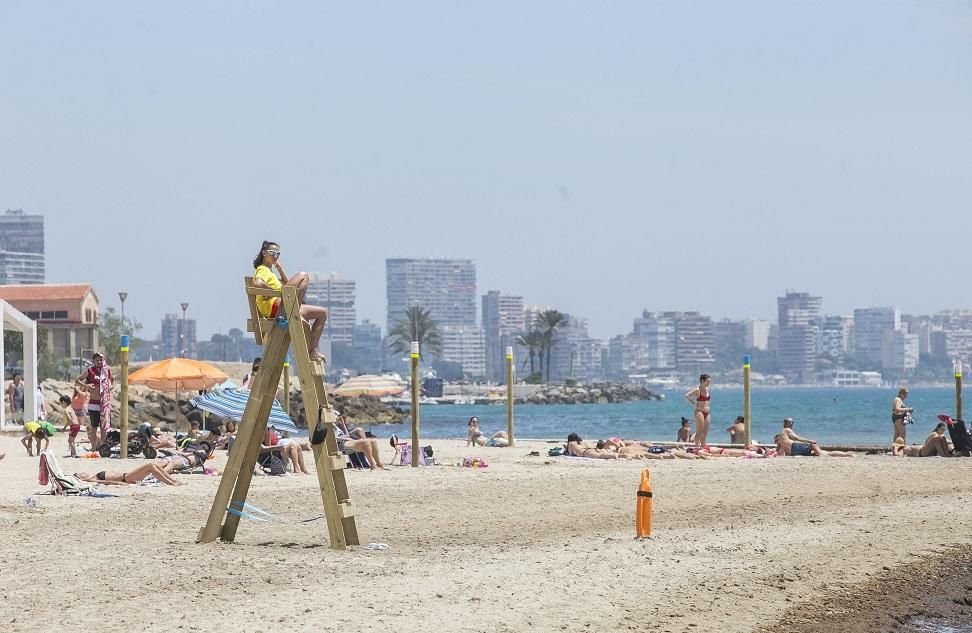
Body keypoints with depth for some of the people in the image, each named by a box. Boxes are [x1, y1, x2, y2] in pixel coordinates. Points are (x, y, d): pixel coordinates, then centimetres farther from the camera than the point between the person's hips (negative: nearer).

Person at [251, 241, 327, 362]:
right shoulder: (262, 269, 4)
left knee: (322, 313, 14)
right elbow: (257, 283, -18)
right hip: (274, 306, -10)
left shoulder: (270, 272, 35)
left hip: (283, 308, 10)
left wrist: (279, 268, 27)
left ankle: (312, 350, 3)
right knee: (303, 276, -20)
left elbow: (287, 283, 34)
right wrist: (275, 290, -12)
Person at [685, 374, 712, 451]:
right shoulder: (698, 390, -10)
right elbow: (687, 396, -19)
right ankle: (697, 447, -8)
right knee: (699, 432, -8)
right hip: (699, 412, -8)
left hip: (706, 413, 8)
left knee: (705, 433, 9)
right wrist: (694, 404, -13)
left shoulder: (707, 389, 13)